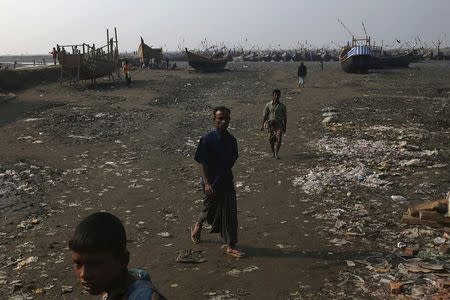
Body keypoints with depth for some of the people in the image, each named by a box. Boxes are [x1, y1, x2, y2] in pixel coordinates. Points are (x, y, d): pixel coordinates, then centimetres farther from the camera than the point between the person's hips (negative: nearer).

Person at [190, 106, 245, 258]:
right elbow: (202, 163, -15)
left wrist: (226, 174, 13)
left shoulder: (231, 140, 2)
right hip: (211, 183, -5)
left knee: (230, 214, 6)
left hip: (227, 181, 5)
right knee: (210, 210, 7)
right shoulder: (207, 139, -14)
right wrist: (206, 183, -22)